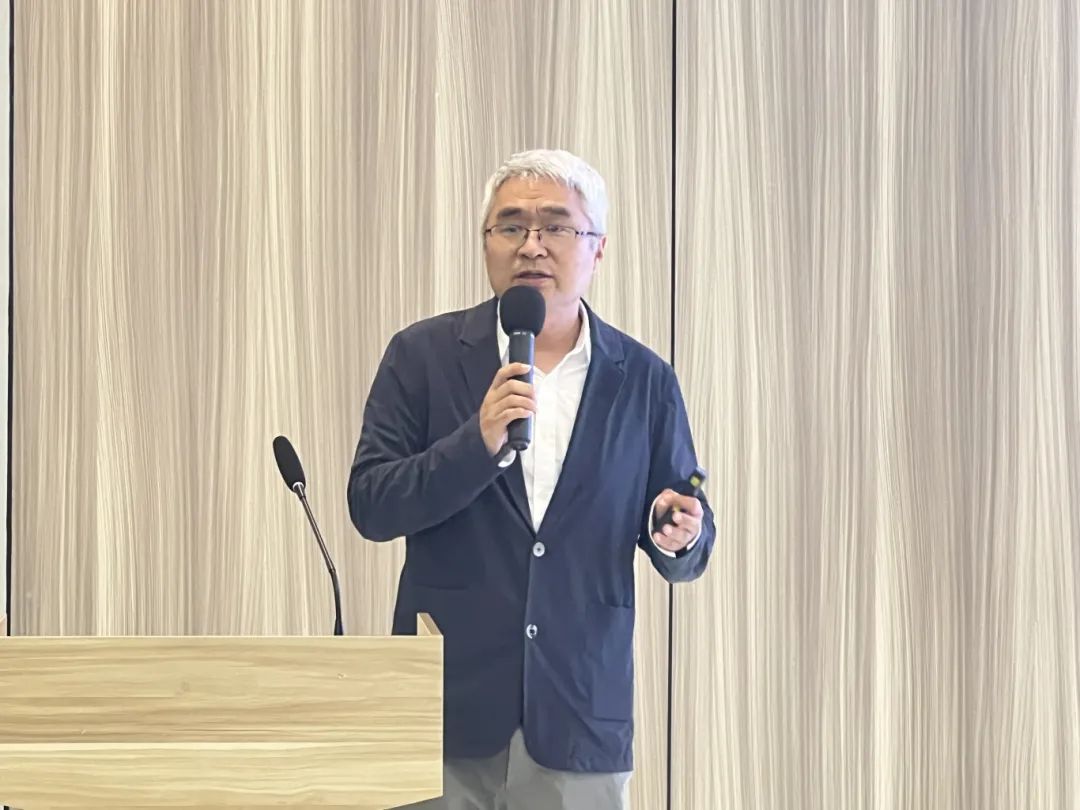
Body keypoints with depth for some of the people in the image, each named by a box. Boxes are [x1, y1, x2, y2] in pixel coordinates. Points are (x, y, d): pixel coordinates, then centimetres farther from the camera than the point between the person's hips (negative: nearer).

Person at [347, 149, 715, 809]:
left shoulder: (643, 380, 6)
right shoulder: (423, 356, 3)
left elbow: (689, 548, 9)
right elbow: (370, 507, -3)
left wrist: (680, 536, -14)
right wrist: (479, 442, -17)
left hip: (581, 715, 1)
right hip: (449, 709, -1)